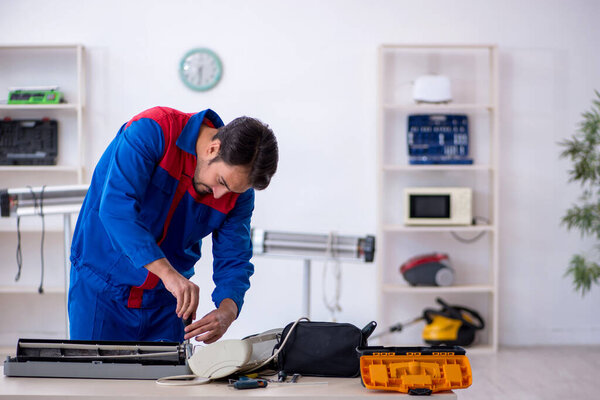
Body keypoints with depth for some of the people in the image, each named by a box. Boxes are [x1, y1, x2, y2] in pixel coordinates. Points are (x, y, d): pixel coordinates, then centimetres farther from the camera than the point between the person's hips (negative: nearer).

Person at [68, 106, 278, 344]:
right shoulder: (152, 130, -23)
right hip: (101, 286, -4)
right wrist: (168, 273, -42)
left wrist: (226, 312, -25)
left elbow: (234, 259, -4)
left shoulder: (237, 184, -8)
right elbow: (116, 205, -34)